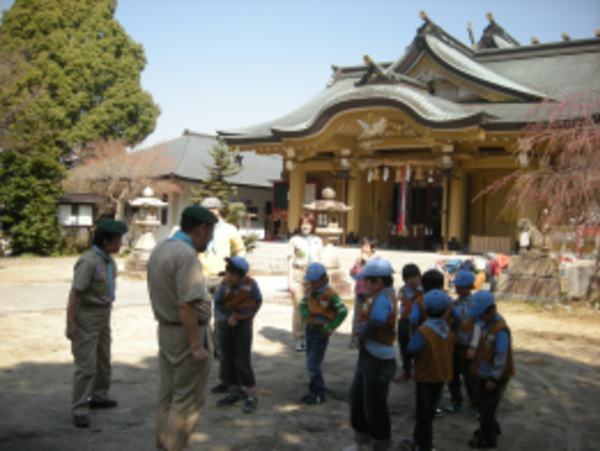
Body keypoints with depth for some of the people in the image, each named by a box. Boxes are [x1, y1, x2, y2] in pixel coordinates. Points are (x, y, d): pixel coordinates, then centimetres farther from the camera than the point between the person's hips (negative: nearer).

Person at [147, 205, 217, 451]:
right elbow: (187, 305, -26)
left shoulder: (160, 249, 9)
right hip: (188, 333, -9)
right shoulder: (186, 254, -21)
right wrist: (196, 345, -24)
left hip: (166, 330, 9)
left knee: (168, 394, 17)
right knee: (188, 399, 0)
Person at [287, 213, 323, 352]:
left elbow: (319, 261, 16)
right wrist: (290, 280, -4)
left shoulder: (317, 241, 11)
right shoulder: (295, 240, 2)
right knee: (299, 308, -5)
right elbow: (290, 261, 2)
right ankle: (299, 339, 6)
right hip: (298, 275, -2)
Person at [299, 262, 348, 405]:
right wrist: (307, 317, -11)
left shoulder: (329, 294, -19)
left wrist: (329, 328, -20)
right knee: (311, 363, 15)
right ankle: (313, 391, 27)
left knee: (313, 364, -7)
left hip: (321, 332, -8)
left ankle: (319, 394, 5)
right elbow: (303, 304, 9)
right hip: (310, 329, 8)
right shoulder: (311, 291, 3)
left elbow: (343, 311, -23)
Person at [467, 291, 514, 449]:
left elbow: (501, 356, -25)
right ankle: (491, 428, 45)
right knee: (484, 403, 24)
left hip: (495, 376, -9)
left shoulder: (501, 330, -29)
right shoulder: (485, 321, -3)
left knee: (487, 406, 6)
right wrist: (474, 348, 0)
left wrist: (494, 378, -20)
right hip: (485, 372, 9)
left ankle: (487, 438, 23)